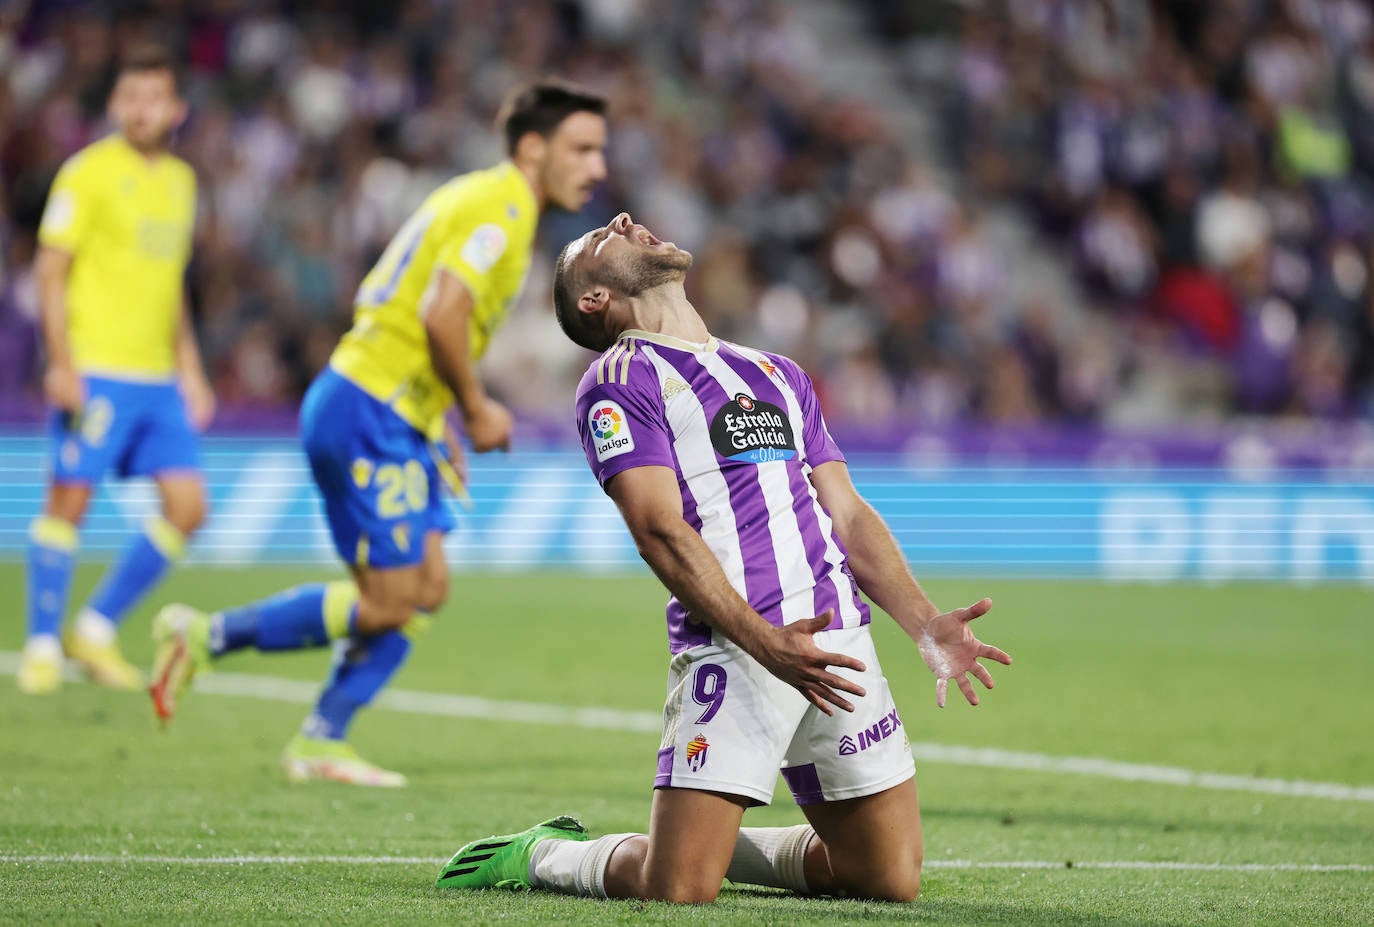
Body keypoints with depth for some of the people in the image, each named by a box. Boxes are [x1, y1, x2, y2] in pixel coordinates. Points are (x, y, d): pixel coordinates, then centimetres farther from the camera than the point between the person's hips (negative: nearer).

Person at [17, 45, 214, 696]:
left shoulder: (180, 180, 15)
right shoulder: (89, 172, -5)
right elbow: (50, 269, -8)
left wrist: (190, 369, 21)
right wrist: (61, 363, -16)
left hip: (158, 377, 7)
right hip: (94, 372, -6)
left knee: (187, 504, 0)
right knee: (69, 498, -6)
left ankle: (96, 630, 9)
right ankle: (42, 645, 6)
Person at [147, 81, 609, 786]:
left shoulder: (481, 199, 18)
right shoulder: (502, 206, -13)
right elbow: (441, 313, -26)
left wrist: (434, 421, 20)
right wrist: (476, 409, -13)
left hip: (392, 419, 10)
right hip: (370, 416, -10)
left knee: (427, 588, 8)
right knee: (387, 604, -7)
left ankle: (321, 743, 10)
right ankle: (207, 636, 2)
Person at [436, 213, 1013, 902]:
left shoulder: (779, 375, 25)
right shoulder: (618, 381, 2)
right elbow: (660, 531, -9)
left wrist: (925, 625, 7)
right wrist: (766, 644, -21)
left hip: (839, 637, 6)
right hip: (729, 646, -6)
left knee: (892, 879, 3)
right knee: (677, 888, -14)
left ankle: (717, 844, 24)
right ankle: (545, 856, 16)